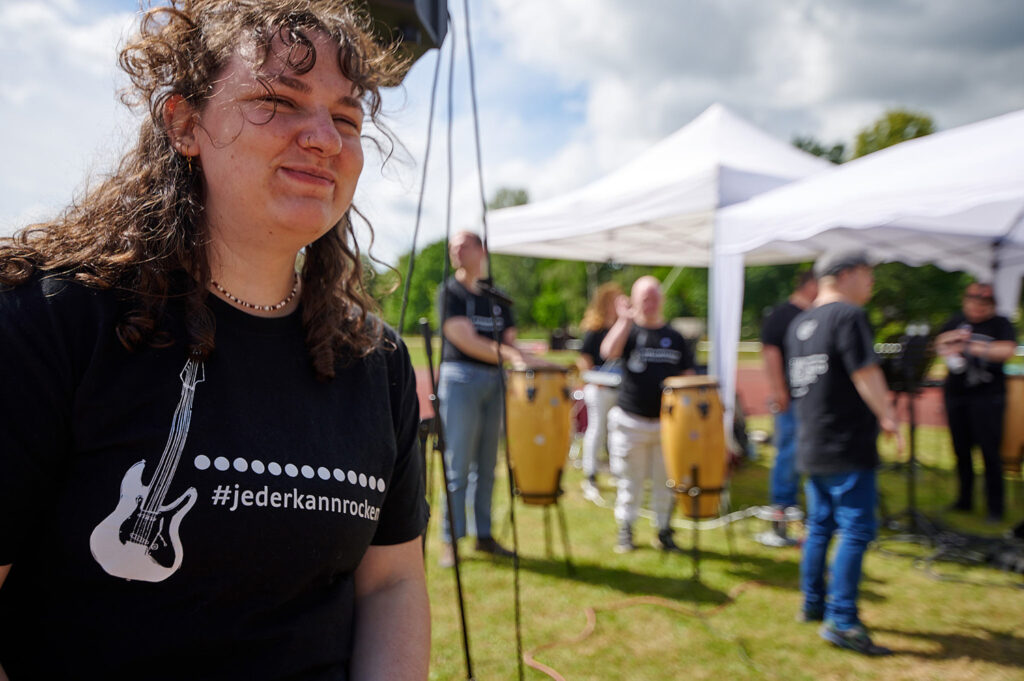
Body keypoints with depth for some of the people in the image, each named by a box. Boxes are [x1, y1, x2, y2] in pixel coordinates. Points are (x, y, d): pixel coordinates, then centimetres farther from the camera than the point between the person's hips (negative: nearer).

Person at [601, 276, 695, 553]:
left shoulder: (674, 337, 10)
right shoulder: (628, 330, 1)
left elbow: (688, 375, 12)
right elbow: (608, 352, -20)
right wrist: (625, 320, -18)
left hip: (667, 422, 2)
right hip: (631, 421, -2)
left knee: (665, 481, 7)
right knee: (629, 480, 6)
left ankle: (664, 530, 21)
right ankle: (625, 530, 21)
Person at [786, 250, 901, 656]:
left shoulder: (799, 323, 13)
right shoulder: (849, 315, -13)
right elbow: (866, 372, -19)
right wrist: (887, 415, -8)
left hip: (811, 447, 9)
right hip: (847, 447, -9)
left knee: (820, 524, 17)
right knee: (856, 530, -5)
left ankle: (812, 603, 26)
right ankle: (841, 621, -4)